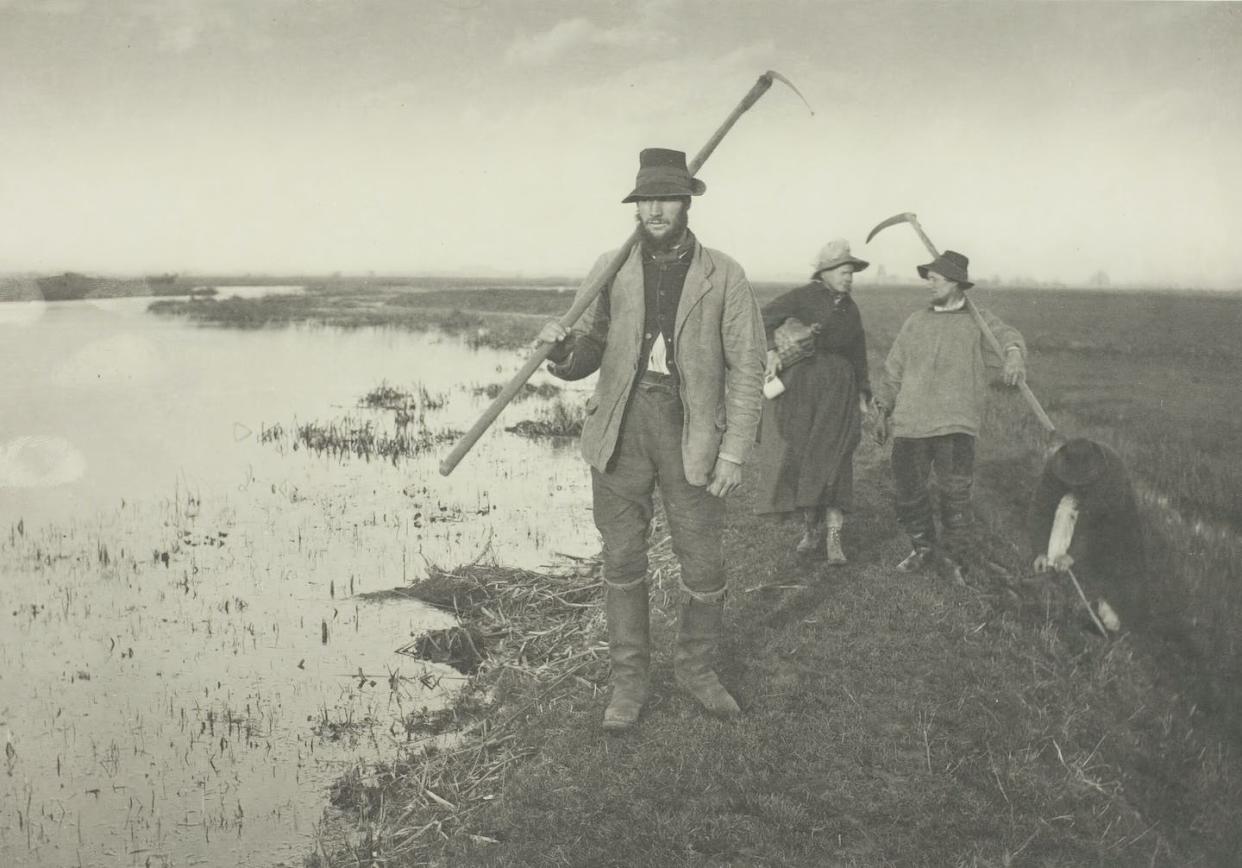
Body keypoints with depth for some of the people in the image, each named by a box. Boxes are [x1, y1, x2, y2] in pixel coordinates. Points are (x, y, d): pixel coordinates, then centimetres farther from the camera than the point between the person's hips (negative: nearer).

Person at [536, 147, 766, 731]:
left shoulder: (724, 276, 0)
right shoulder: (611, 270, 5)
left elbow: (747, 368, -1)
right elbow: (586, 356, 7)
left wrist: (734, 453, -7)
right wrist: (562, 347, -17)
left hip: (691, 433, -1)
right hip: (621, 431, 1)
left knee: (704, 566, 5)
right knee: (622, 561, 8)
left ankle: (696, 667, 30)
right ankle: (628, 679, 24)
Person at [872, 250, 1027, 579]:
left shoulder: (978, 321, 5)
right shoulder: (916, 322, 15)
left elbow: (1006, 336, -17)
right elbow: (894, 369, 20)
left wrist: (1014, 354, -40)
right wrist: (884, 411, 16)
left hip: (955, 425, -3)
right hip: (910, 423, 3)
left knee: (955, 493, -5)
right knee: (908, 491, 5)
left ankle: (955, 557, 14)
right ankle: (924, 549, 26)